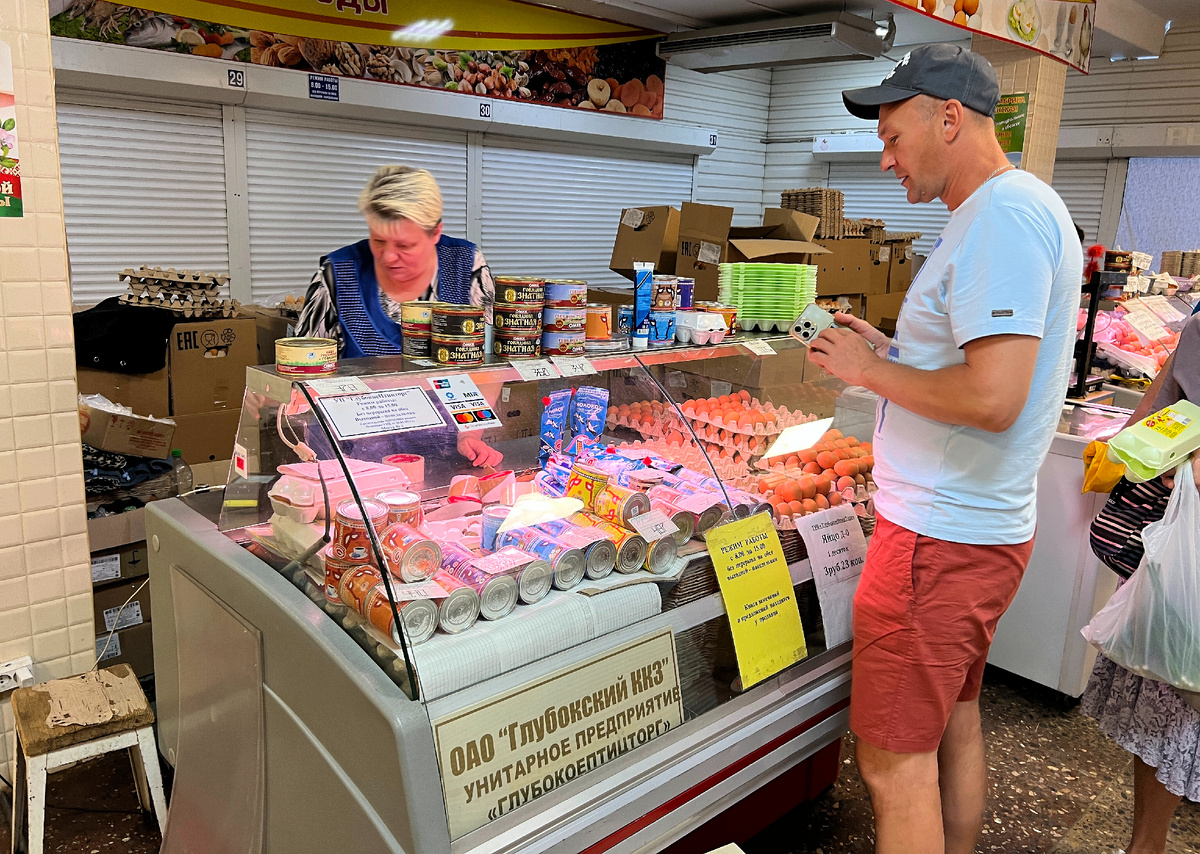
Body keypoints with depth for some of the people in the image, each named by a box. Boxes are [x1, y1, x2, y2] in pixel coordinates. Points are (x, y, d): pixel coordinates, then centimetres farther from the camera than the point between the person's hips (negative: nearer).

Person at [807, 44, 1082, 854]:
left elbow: (993, 399, -27)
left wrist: (870, 370, -14)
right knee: (955, 721, 22)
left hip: (939, 539, -11)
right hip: (983, 524, 11)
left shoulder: (1003, 216, -18)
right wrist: (890, 354, 11)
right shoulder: (1022, 208, 15)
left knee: (894, 758, 1)